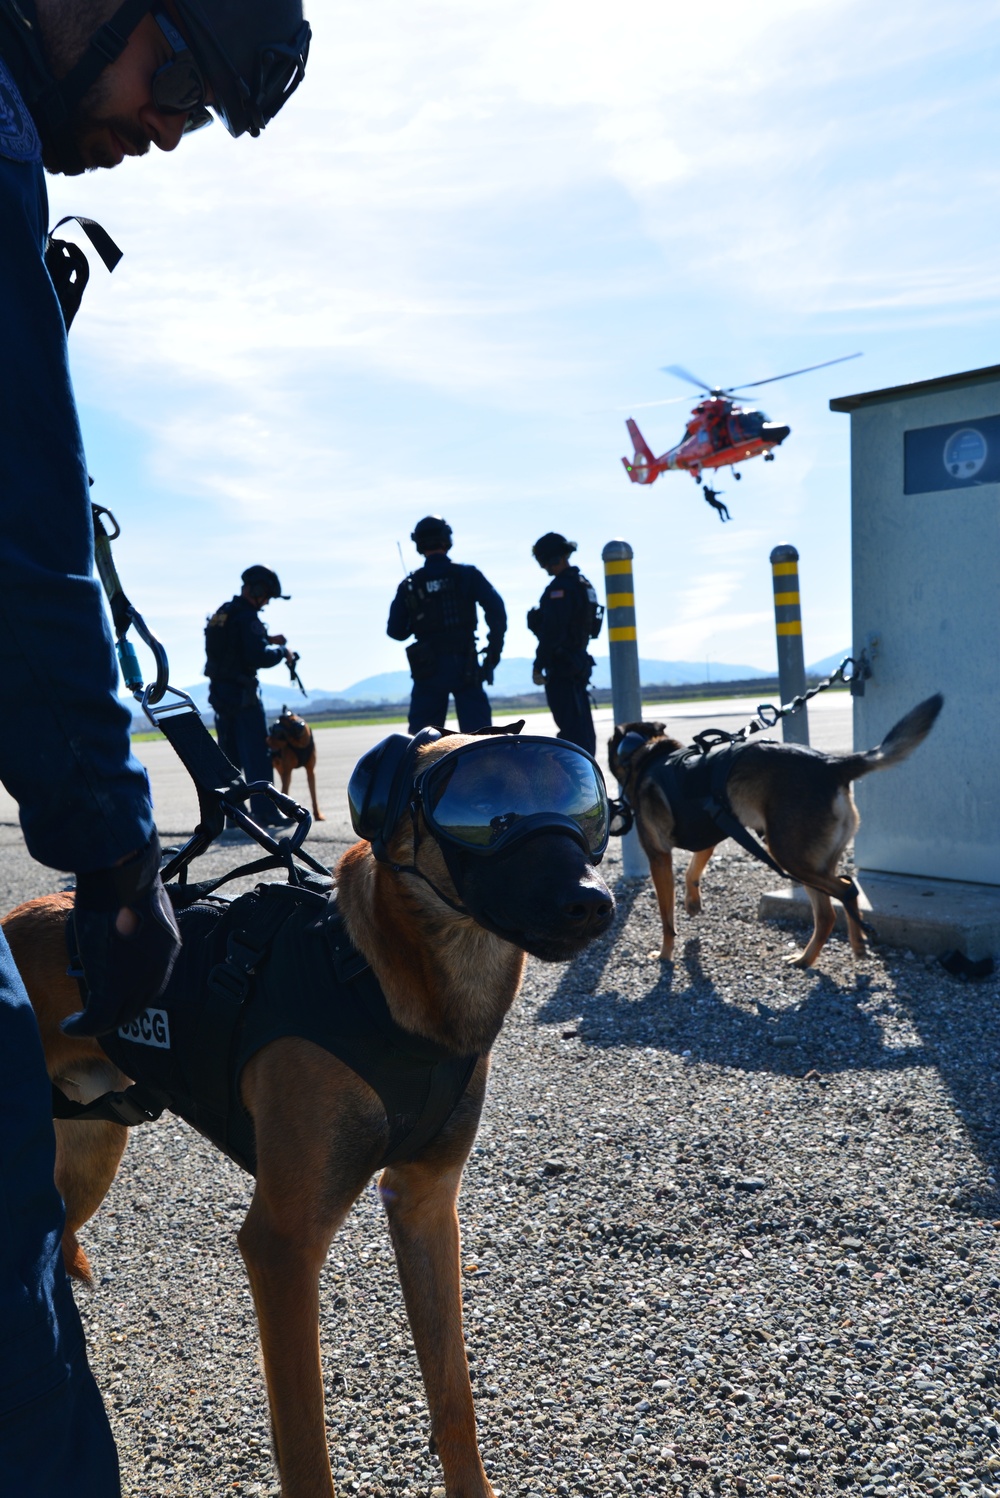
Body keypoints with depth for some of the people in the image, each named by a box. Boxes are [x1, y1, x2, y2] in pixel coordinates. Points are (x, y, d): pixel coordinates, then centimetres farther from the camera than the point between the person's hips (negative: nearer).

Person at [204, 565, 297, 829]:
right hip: (242, 693, -9)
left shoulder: (223, 613, 13)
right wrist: (282, 652, -8)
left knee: (229, 755, 14)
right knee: (257, 755, -5)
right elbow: (258, 658, -24)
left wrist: (267, 639, 17)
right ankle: (264, 811, -5)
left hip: (220, 691, 9)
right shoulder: (247, 617, -16)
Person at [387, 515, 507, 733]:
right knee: (477, 732, 2)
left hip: (427, 668, 2)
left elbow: (395, 631, 7)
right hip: (465, 665, -2)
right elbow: (496, 609, -10)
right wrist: (495, 647, -2)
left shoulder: (409, 585, 5)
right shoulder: (467, 575, -1)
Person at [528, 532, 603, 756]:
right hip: (579, 661, 10)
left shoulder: (560, 588, -15)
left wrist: (538, 665, -17)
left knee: (571, 727, -9)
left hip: (561, 664, -10)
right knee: (582, 726, 14)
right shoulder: (583, 584, 16)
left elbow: (552, 631, -21)